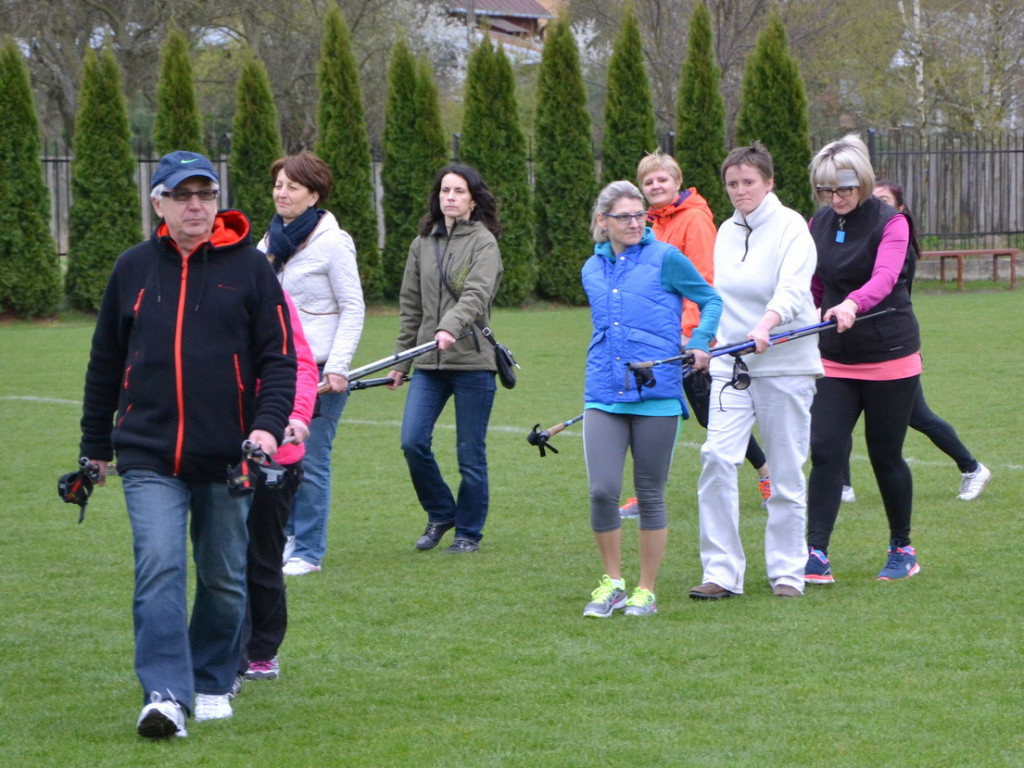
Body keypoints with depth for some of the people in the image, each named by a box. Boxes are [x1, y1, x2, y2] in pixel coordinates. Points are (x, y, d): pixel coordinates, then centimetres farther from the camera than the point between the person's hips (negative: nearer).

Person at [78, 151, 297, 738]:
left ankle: (213, 684, 28)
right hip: (149, 457, 0)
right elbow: (105, 361, 16)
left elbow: (279, 355, 1)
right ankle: (165, 695, -20)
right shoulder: (134, 269, 8)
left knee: (225, 580, 9)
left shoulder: (249, 267, 2)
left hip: (227, 457, 0)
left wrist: (269, 424, -14)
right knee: (159, 569, -15)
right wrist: (96, 446, 18)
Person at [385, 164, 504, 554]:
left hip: (472, 362, -4)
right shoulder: (422, 244, 13)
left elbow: (477, 294, -19)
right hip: (429, 362, 4)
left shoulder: (483, 242, -3)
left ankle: (469, 531, 16)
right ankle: (440, 513, 15)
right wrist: (401, 361, 15)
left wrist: (451, 327, -37)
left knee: (470, 452, 1)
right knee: (413, 441, -7)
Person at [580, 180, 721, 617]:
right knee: (602, 490, -10)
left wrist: (699, 343, -9)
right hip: (604, 395, 3)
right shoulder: (592, 270, 12)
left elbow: (711, 301, 5)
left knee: (650, 495, 4)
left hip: (657, 394, -3)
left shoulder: (665, 259, -2)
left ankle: (646, 592, 15)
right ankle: (612, 584, 8)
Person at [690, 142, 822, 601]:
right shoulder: (726, 232, 12)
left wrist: (766, 325, -39)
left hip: (785, 364, -5)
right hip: (731, 365, 5)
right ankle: (721, 571, -6)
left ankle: (787, 571, 14)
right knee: (716, 458, -11)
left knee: (786, 472, 0)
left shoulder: (790, 227, -7)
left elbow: (793, 290, -23)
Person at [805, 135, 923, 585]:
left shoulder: (890, 223, -10)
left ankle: (902, 550, 23)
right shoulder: (819, 224, 5)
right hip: (835, 359, 4)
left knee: (886, 457, 4)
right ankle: (816, 555, -11)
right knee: (825, 451, -9)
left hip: (890, 358, -4)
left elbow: (884, 278, -29)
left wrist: (852, 304, -48)